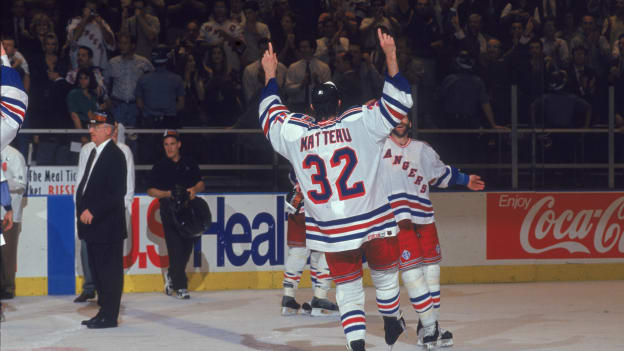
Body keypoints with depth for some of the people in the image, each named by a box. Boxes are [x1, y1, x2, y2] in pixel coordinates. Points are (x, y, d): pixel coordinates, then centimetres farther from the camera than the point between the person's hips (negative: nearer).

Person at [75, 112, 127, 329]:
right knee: (96, 270, 13)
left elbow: (118, 192, -19)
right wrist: (82, 210, 9)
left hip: (107, 226, -9)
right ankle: (104, 311, 21)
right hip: (93, 225, 9)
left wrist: (92, 212, -20)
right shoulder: (95, 153, 16)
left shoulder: (115, 155, -12)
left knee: (109, 271, -4)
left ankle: (109, 316, -1)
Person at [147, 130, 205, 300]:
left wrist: (194, 189, -9)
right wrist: (168, 194, -12)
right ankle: (180, 286, -6)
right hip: (169, 211, -3)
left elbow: (201, 184, 14)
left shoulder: (190, 164, 12)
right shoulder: (159, 167, 5)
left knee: (187, 246, 5)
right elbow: (151, 190, 4)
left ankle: (172, 277, 27)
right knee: (175, 248, -9)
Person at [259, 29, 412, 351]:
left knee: (347, 285, 11)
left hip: (331, 232, 1)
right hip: (374, 222, -1)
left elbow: (270, 115, 17)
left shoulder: (294, 134, -3)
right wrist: (390, 55, -6)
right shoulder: (359, 123, -10)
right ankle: (391, 322, 41)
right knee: (384, 272, 24)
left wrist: (270, 75, 27)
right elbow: (398, 103, -6)